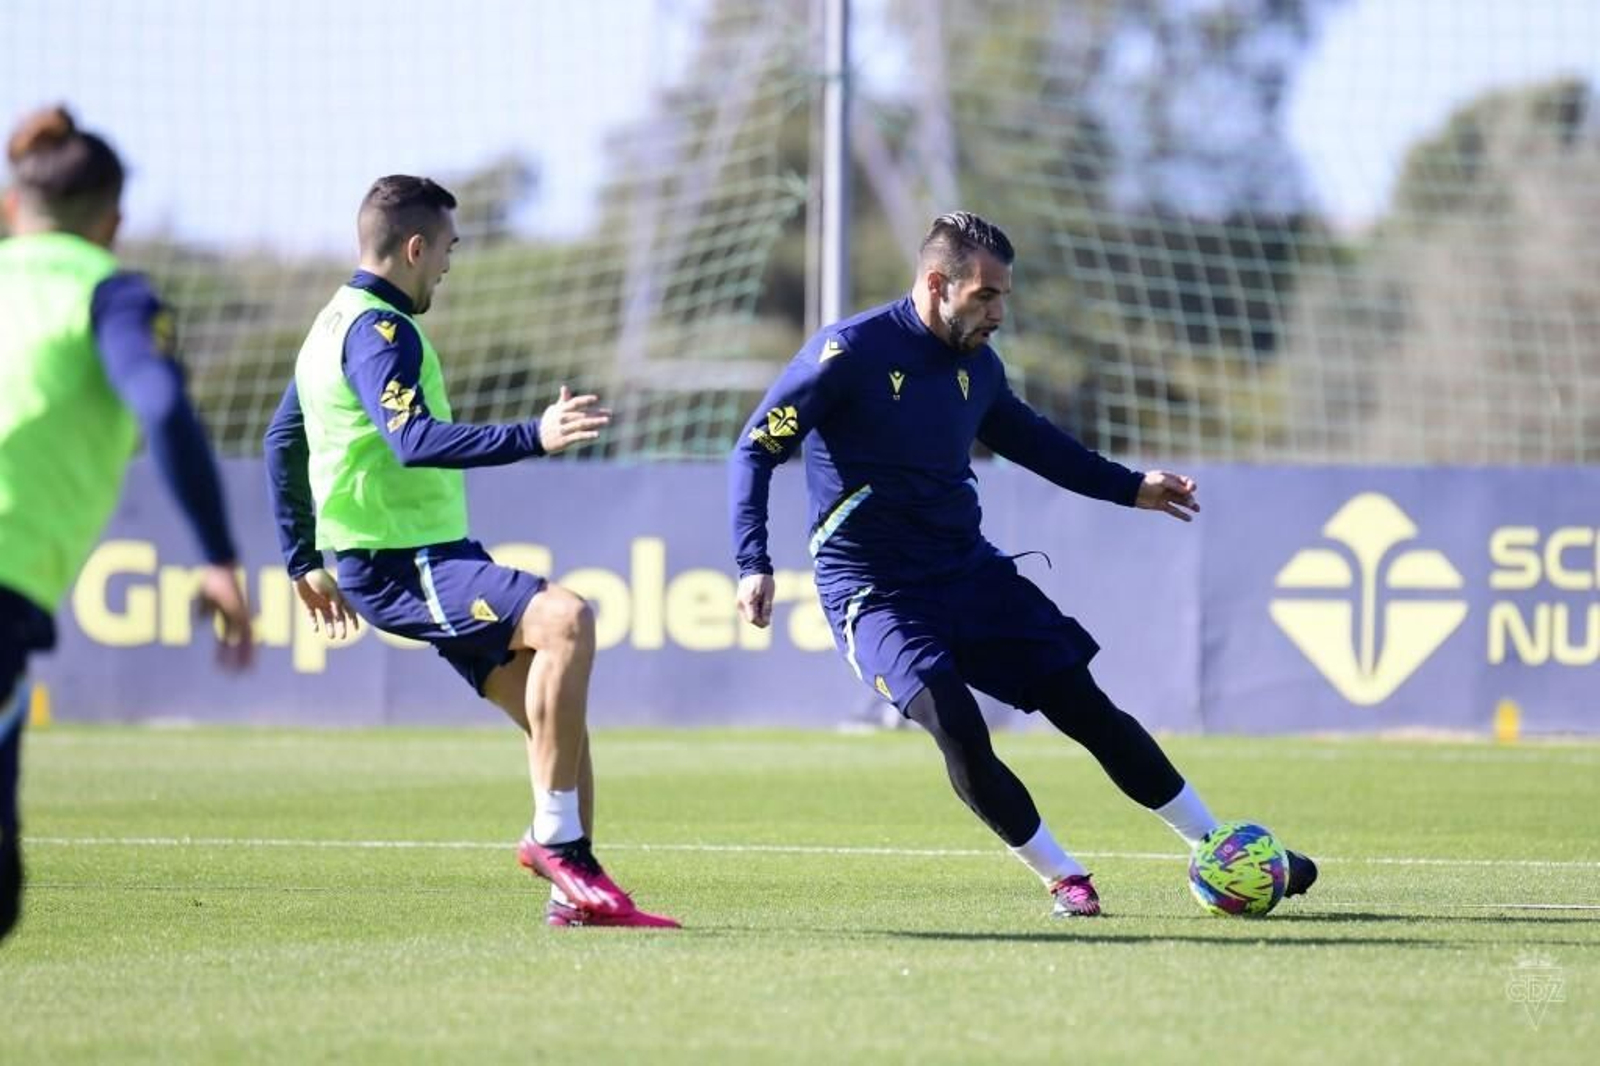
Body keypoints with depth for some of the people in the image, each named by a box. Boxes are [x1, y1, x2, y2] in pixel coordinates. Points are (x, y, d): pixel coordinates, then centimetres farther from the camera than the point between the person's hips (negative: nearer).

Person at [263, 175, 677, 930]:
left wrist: (305, 560, 31)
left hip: (429, 560, 11)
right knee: (564, 618, -28)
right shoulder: (378, 329, -14)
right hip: (401, 564, -11)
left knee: (556, 715, 6)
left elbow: (282, 442, 28)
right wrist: (532, 438, -38)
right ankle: (554, 835, -22)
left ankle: (576, 887, 6)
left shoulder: (337, 322, 19)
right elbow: (414, 440, -30)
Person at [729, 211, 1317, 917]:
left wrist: (1129, 487, 25)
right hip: (874, 589, -6)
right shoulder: (852, 351, -14)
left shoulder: (977, 365, 6)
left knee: (1086, 707, 3)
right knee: (957, 727, -25)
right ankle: (1064, 880, -9)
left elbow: (1031, 440, 27)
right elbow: (755, 450, -12)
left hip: (969, 569, 6)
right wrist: (753, 566, -23)